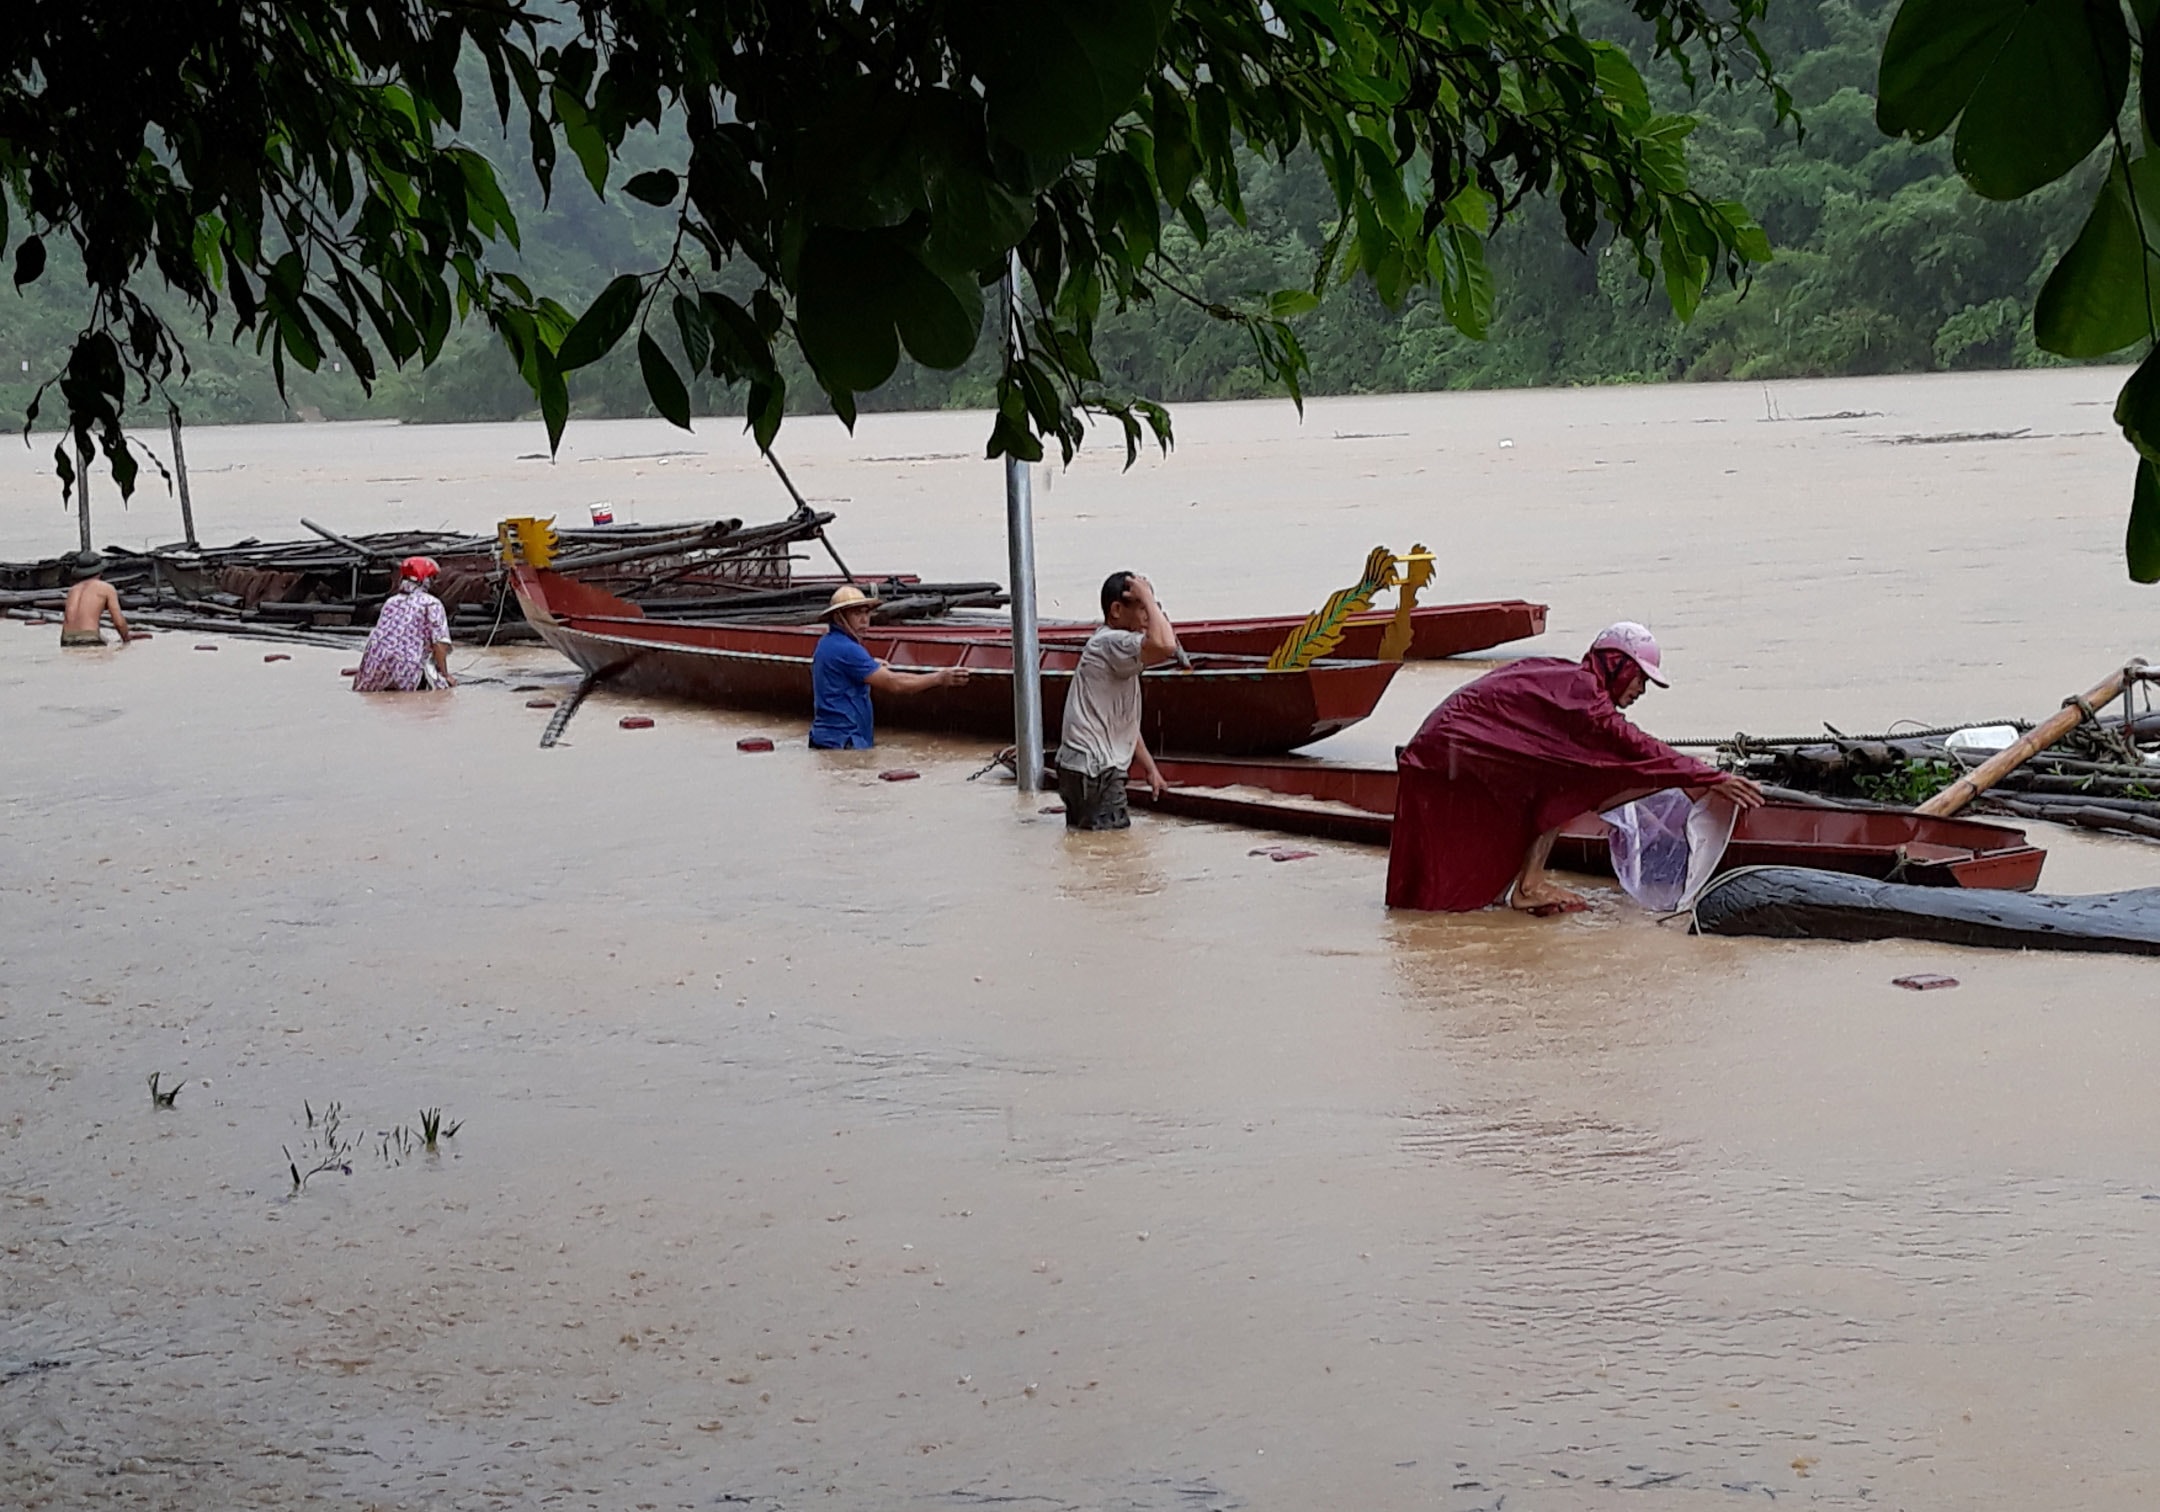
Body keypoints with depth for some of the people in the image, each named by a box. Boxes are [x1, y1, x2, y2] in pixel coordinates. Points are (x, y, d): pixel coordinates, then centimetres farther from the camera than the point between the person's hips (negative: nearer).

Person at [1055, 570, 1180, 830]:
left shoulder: (1112, 646, 20)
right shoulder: (1111, 643, -14)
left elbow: (1124, 721, 24)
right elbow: (1164, 646, -35)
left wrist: (1149, 768, 21)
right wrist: (1147, 597, -20)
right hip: (1093, 771, -11)